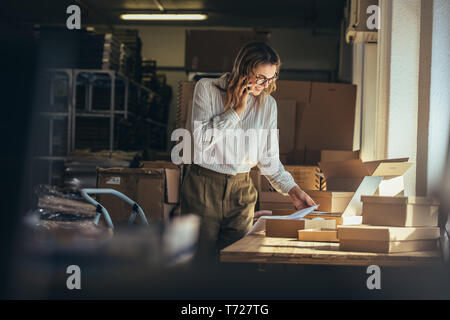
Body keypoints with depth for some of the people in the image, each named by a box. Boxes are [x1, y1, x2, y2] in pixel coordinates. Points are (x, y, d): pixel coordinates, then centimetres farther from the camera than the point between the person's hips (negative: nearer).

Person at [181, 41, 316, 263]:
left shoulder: (268, 104, 5)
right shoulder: (207, 89, -4)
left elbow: (269, 158, 10)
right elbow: (201, 140, -15)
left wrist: (292, 189, -2)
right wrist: (237, 110, -14)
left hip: (241, 190, 3)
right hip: (204, 186, -3)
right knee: (202, 258, -2)